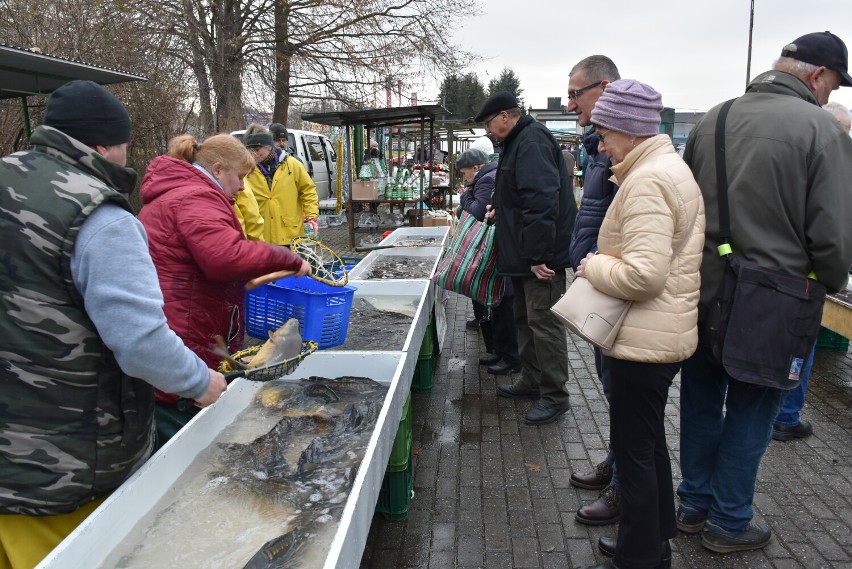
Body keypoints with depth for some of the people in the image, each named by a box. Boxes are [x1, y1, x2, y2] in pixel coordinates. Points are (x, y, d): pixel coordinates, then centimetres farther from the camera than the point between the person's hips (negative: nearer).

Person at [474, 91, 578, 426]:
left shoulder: (532, 141, -17)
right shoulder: (518, 142, 16)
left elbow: (542, 201, -27)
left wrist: (539, 256, -29)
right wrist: (500, 211, 22)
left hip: (541, 256, -11)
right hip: (524, 255, 11)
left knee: (544, 323, -3)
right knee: (525, 319, 18)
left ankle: (555, 396, 8)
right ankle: (531, 383, 32)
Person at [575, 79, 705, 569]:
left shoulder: (647, 180, -20)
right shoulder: (672, 167, 13)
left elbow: (643, 274, -28)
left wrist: (593, 267, -12)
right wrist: (605, 262, 9)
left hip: (645, 342, -11)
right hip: (668, 332, 11)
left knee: (634, 450, 3)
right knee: (650, 441, 22)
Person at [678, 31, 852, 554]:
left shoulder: (711, 121, 4)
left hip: (701, 292, 5)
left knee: (701, 404, 19)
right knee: (749, 416, 12)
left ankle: (695, 505, 35)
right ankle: (729, 524, 27)